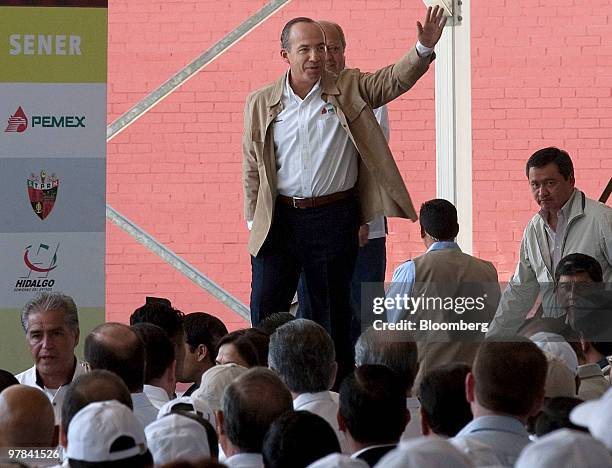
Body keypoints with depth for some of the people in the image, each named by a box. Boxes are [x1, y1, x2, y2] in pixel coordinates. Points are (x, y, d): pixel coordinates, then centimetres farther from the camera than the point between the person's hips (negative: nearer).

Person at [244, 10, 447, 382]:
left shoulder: (349, 90, 2)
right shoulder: (261, 103, 4)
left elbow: (396, 79, -8)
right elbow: (252, 167, 9)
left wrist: (424, 48, -27)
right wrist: (254, 221, 6)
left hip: (333, 218, -1)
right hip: (278, 219, 1)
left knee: (333, 310, 6)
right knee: (266, 306, 3)